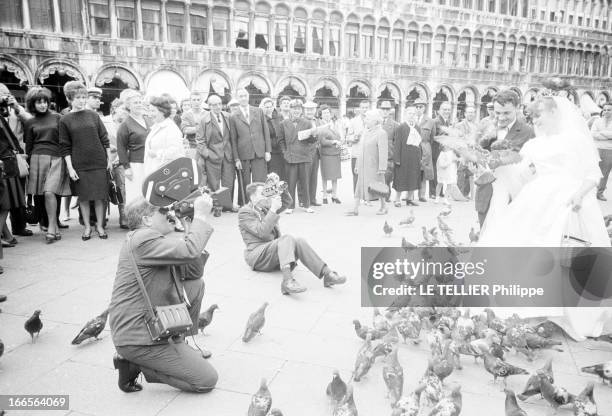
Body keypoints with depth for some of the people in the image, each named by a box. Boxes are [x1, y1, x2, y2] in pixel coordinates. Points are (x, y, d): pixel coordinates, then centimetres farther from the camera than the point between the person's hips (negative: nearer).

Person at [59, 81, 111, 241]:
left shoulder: (93, 115, 4)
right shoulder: (65, 120, 1)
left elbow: (105, 139, 7)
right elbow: (65, 147, 0)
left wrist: (109, 160, 3)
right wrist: (70, 167, -6)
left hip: (99, 163, 1)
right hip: (79, 165, 0)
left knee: (99, 196, 3)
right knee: (83, 197, 6)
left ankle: (100, 226, 16)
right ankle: (87, 226, 19)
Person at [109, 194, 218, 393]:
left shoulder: (151, 239, 13)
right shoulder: (142, 239, -19)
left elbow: (193, 272, 10)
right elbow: (190, 252, -31)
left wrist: (191, 228, 1)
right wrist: (200, 215, -19)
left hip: (151, 323, 10)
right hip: (136, 337, -10)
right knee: (207, 380, -7)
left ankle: (179, 344, 19)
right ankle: (135, 364, -1)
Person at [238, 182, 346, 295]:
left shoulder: (265, 208, 25)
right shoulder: (244, 212, -1)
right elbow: (262, 232, -16)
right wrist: (273, 210, -18)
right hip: (258, 256, -7)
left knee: (299, 241, -24)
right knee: (287, 238, -35)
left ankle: (327, 274, -39)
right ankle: (288, 281, -60)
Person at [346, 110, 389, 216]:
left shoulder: (381, 133, -11)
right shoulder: (365, 132, 12)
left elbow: (383, 152, -16)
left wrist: (382, 168, -20)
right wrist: (357, 165, 16)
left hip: (374, 166, -7)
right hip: (363, 165, 7)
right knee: (360, 186, 4)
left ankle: (383, 207, 20)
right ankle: (355, 209, 5)